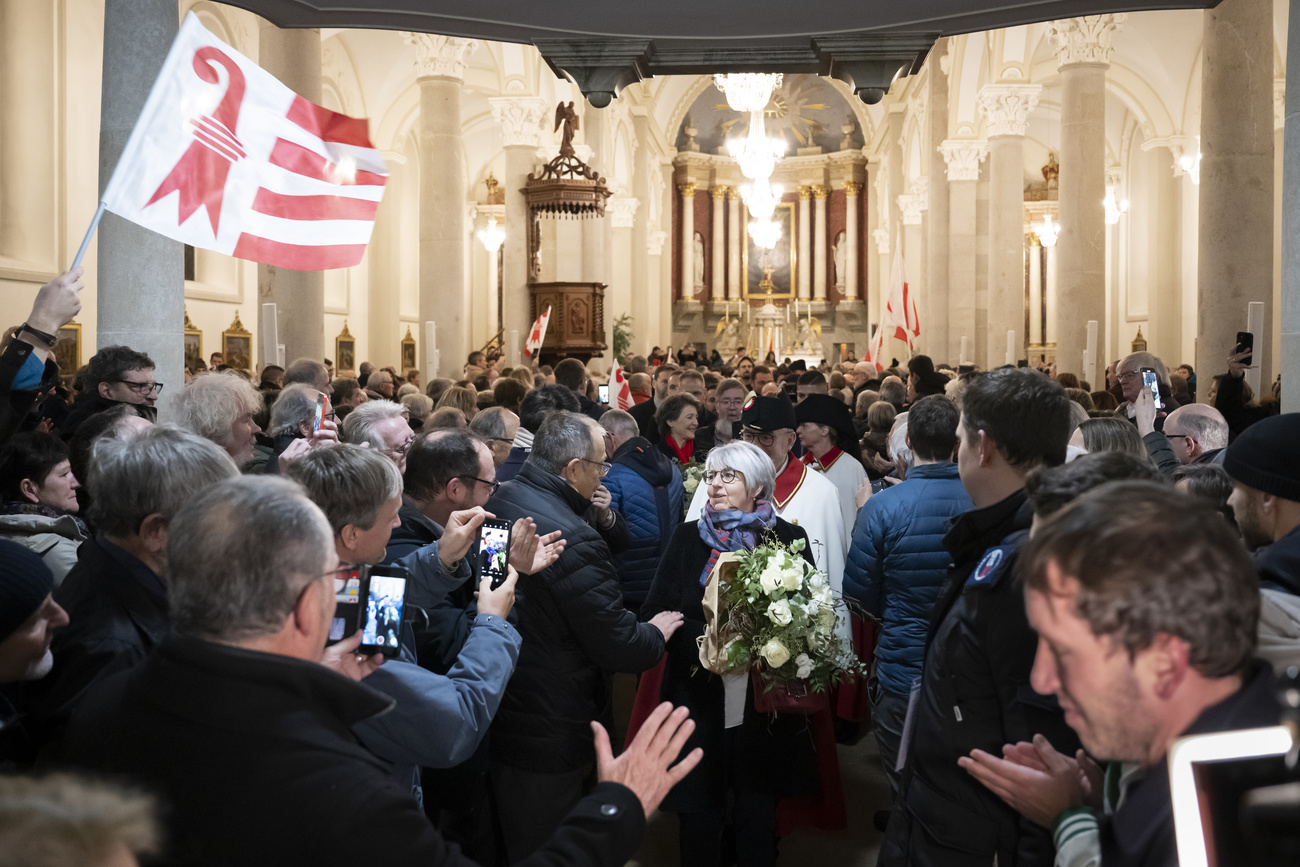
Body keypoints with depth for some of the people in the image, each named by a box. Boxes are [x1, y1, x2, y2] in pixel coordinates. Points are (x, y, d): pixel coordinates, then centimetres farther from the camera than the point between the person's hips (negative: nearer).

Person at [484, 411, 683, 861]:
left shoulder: (499, 500, -3)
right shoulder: (574, 540, -29)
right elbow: (622, 648, -23)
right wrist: (656, 633, -2)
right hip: (547, 735, -8)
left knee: (502, 841, 27)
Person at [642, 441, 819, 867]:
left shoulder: (789, 538, 2)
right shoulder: (687, 537, 5)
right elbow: (656, 612, -1)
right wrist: (705, 638, -17)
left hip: (765, 706, 0)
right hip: (700, 700, 1)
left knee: (758, 818, 10)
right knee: (698, 814, 8)